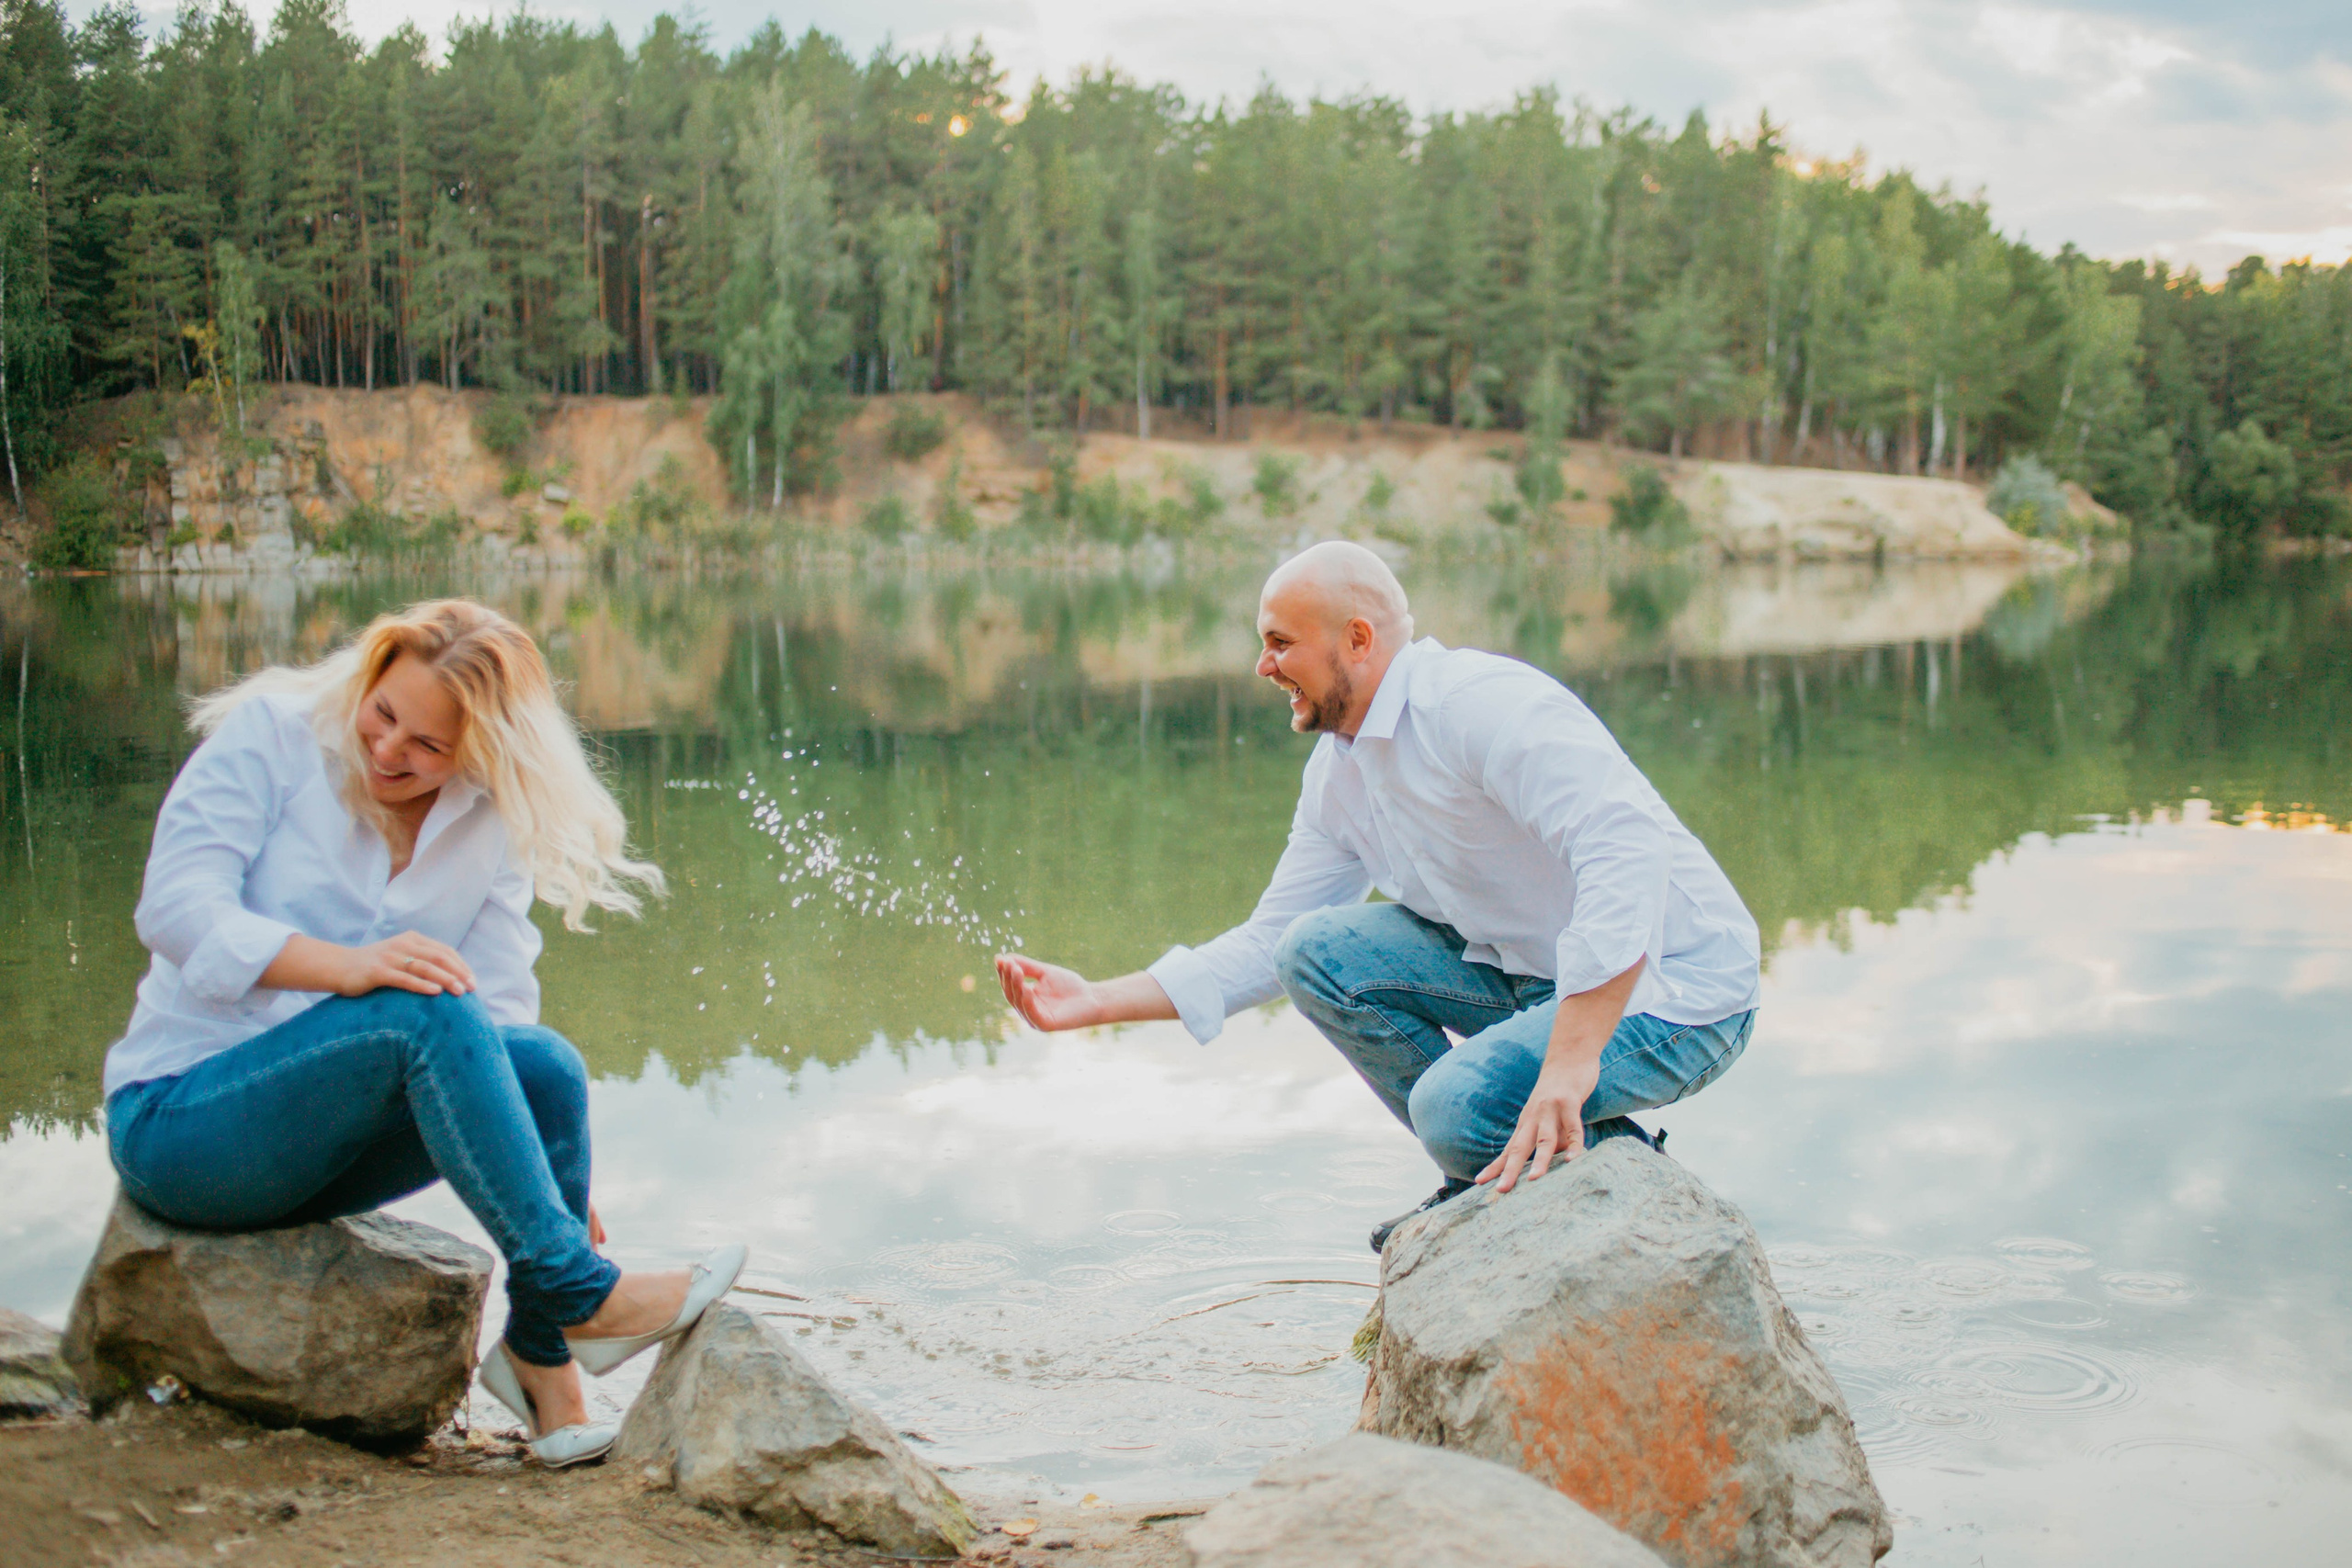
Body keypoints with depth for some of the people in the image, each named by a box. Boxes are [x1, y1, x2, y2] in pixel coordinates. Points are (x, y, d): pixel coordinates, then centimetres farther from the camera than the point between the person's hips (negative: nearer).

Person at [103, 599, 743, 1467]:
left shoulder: (490, 824, 4)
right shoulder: (271, 735, -8)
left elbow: (499, 1005, -5)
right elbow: (174, 907, -19)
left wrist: (550, 1178, -22)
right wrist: (346, 965, -35)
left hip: (323, 1148, 5)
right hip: (175, 1123, -5)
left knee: (548, 1065, -24)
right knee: (425, 1010, -32)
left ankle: (540, 1353, -11)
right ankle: (579, 1296, -28)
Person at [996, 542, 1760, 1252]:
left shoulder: (1479, 703, -22)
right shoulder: (1338, 771, 7)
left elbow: (1629, 852, -34)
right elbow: (1267, 944, 14)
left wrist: (1568, 1063, -41)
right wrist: (1099, 1002, 5)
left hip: (1679, 993, -8)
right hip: (1537, 975, 9)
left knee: (1455, 1103, -30)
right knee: (1319, 949, -2)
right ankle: (1492, 1179, 6)